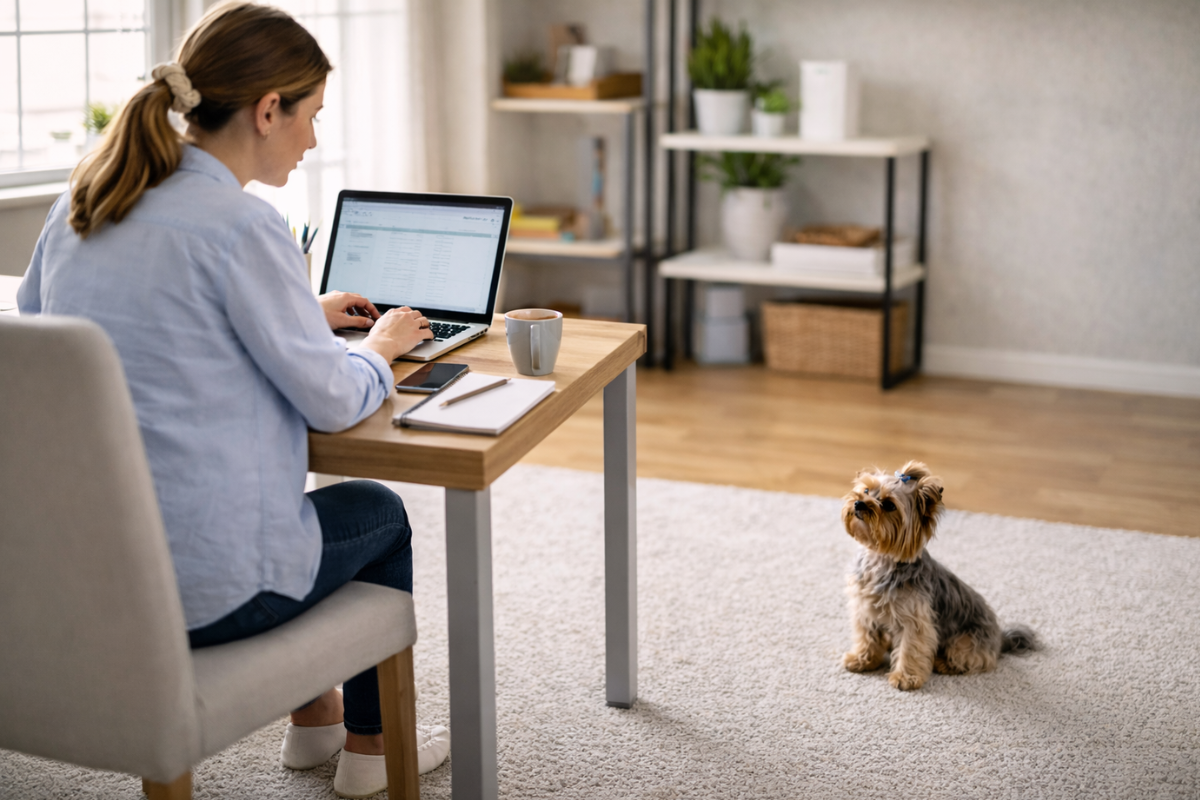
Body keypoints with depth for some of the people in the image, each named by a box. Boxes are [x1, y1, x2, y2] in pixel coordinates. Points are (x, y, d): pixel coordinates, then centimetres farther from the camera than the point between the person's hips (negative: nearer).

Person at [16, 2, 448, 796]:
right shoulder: (241, 226, -19)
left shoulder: (81, 205, 4)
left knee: (288, 501, 35)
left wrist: (304, 314, 23)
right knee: (379, 515, 23)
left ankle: (313, 716, 48)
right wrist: (379, 346, 10)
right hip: (198, 588, -7)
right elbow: (333, 400, -12)